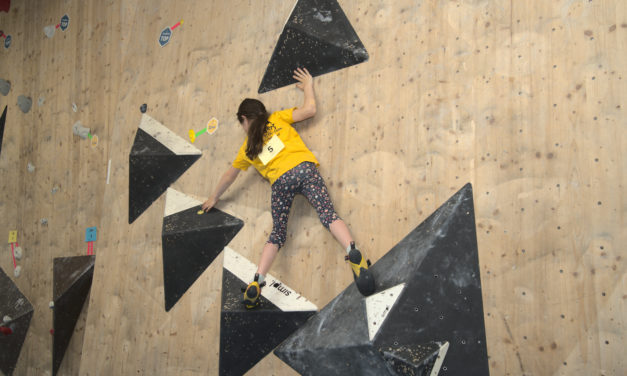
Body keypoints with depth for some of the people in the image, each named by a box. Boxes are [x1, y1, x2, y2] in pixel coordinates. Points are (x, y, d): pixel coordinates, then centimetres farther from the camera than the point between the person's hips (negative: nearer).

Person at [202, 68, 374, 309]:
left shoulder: (247, 148, 26)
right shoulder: (277, 118, 24)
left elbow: (229, 176, 36)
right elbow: (309, 110, 17)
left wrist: (214, 198, 51)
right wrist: (308, 86, 35)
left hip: (280, 180, 0)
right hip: (304, 168, 0)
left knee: (277, 234, 7)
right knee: (327, 214, -14)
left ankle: (257, 282, -5)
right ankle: (353, 253, -39)